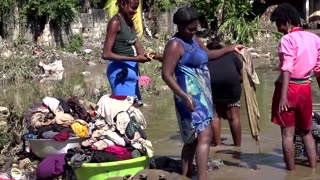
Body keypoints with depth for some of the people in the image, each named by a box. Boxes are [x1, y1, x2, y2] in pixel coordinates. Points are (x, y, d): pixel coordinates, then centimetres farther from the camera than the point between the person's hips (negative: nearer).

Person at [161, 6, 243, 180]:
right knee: (204, 135, -18)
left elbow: (208, 54, 33)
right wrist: (184, 96, -29)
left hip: (202, 95, 10)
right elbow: (166, 74, -20)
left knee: (192, 139, 12)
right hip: (191, 97, -10)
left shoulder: (194, 40, 14)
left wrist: (230, 48, 30)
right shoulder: (175, 45, -13)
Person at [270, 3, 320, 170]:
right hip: (305, 88, 6)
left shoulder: (288, 39, -11)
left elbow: (287, 69, -20)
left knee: (288, 133, 3)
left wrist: (283, 96, -24)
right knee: (306, 132, 19)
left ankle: (291, 170, 8)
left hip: (288, 87, -6)